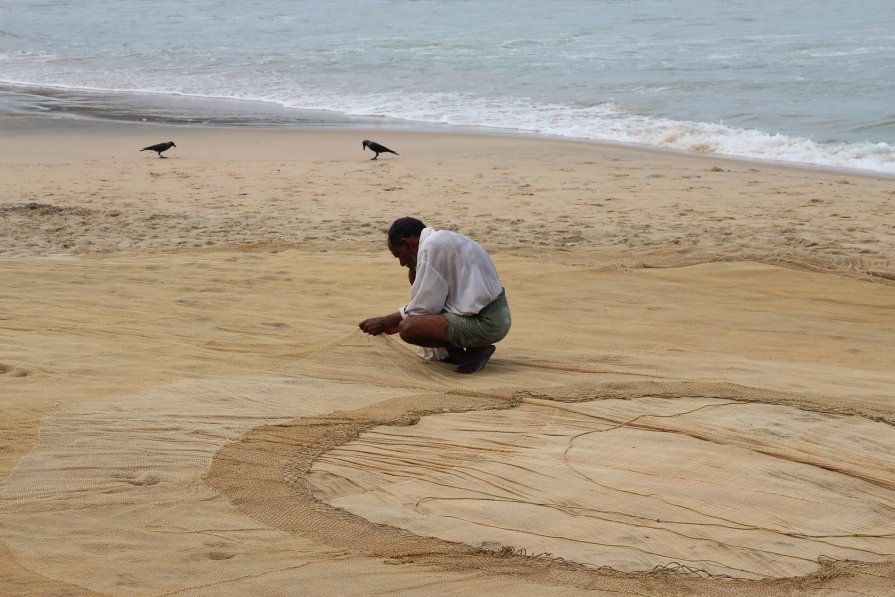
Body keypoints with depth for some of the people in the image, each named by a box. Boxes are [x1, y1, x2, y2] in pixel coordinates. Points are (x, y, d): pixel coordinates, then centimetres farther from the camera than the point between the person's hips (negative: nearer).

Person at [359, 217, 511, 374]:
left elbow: (425, 306, -13)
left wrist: (385, 322, -2)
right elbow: (432, 299, 25)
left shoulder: (431, 247, -14)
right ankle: (449, 352, 13)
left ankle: (476, 350, -4)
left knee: (408, 328, -19)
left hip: (485, 324, -10)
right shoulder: (443, 240, 17)